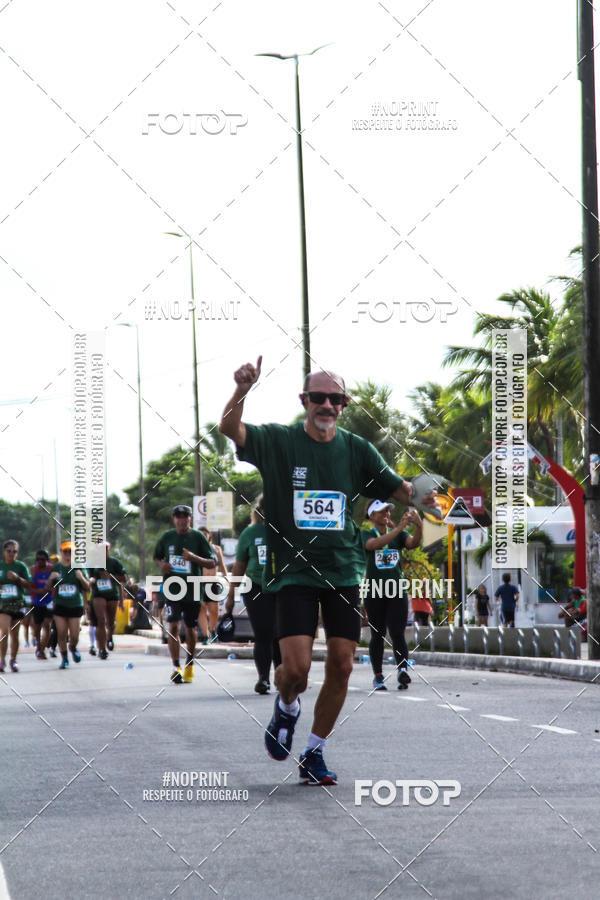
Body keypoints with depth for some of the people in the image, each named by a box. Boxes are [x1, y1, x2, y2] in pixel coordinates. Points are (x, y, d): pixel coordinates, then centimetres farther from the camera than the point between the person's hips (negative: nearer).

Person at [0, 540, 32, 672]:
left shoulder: (21, 566, 3)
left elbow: (29, 586, 1)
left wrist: (17, 578, -15)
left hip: (17, 604, 1)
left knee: (14, 634, 6)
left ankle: (13, 660, 22)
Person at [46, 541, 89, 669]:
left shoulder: (78, 568, 2)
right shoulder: (56, 568, 5)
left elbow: (87, 587, 2)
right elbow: (48, 588, 8)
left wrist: (81, 578, -17)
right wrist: (51, 579, -12)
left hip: (75, 605, -1)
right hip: (60, 605, 1)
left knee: (74, 636, -1)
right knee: (61, 634, -4)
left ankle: (73, 648, 32)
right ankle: (64, 658, 13)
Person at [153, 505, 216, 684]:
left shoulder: (198, 537, -2)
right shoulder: (167, 537, 3)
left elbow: (212, 563, -3)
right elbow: (156, 557, 19)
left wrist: (194, 558, -20)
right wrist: (161, 564, -5)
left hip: (193, 589, 0)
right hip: (172, 588, 0)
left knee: (191, 629, 11)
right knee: (173, 626, -15)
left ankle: (190, 664, 33)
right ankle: (176, 667, -14)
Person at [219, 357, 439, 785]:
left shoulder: (356, 449, 7)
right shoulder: (279, 442, -2)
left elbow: (398, 488, 9)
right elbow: (230, 427, -17)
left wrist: (422, 492, -16)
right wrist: (243, 388, -37)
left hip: (343, 571, 3)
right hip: (294, 570, -3)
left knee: (341, 667, 0)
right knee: (296, 668, -14)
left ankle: (314, 754, 18)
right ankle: (287, 708, 23)